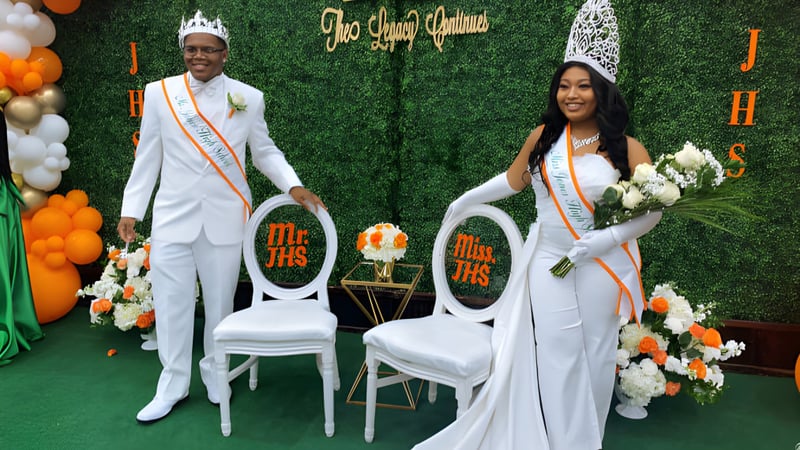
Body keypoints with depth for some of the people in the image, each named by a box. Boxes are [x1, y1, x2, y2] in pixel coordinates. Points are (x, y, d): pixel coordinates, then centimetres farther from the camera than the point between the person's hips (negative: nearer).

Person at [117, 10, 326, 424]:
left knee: (220, 301, 10)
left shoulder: (248, 98, 1)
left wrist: (293, 186, -6)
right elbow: (147, 157, 6)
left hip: (224, 218, 0)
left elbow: (264, 151, 8)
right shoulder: (159, 93, 3)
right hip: (173, 216, 1)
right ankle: (173, 382, 21)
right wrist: (131, 209, 5)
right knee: (171, 302, 4)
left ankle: (214, 371, 29)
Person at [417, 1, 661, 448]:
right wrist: (468, 199, 22)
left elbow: (652, 210, -3)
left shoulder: (625, 148, -7)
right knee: (559, 357, 4)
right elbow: (513, 180, 13)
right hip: (550, 263, 1)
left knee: (596, 357, 11)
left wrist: (608, 238, -17)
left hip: (604, 267, -1)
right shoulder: (544, 137, -1)